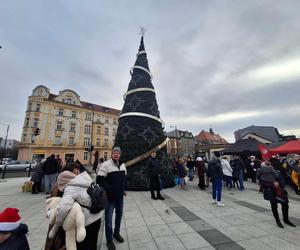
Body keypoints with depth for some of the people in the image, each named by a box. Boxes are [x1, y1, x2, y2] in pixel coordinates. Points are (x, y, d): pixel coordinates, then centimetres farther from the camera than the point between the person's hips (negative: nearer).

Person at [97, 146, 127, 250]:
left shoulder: (123, 165, 5)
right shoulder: (105, 165, -16)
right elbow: (100, 180, -19)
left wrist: (124, 189, 9)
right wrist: (109, 189, -21)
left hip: (120, 196, 6)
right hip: (110, 196, -6)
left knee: (119, 214, 21)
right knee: (108, 218, 5)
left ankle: (116, 233, 45)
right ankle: (109, 241, 27)